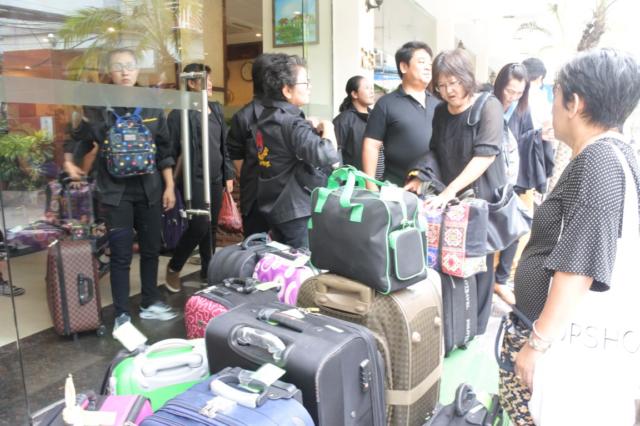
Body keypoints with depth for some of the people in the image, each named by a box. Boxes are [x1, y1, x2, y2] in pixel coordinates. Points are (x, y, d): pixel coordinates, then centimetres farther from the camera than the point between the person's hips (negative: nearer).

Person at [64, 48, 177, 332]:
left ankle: (150, 304, 29)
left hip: (149, 189, 3)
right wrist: (69, 163, -12)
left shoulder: (152, 106, 4)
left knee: (151, 249, 12)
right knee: (121, 254, 0)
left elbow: (164, 149, 6)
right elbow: (79, 140, 5)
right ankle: (122, 314, 13)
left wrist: (169, 186, 3)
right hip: (116, 191, -3)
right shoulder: (99, 108, -4)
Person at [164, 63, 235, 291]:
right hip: (195, 179, -6)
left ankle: (208, 270, 25)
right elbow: (170, 150, -10)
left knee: (212, 226, 11)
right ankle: (173, 268, 12)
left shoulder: (216, 108, 12)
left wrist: (228, 175, 12)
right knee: (200, 225, -11)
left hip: (216, 178, 7)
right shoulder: (179, 113, -9)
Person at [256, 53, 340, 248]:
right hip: (296, 210, -10)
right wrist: (327, 128, -15)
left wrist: (312, 128, 4)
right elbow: (326, 156, -33)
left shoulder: (267, 117, 10)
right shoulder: (291, 123, -20)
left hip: (274, 206, 10)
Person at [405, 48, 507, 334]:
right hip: (451, 200, 5)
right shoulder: (440, 112, 8)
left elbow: (485, 155, -21)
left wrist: (448, 191, -29)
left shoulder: (488, 107, -11)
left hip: (482, 199, -5)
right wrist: (420, 179, 0)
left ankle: (474, 330, 19)